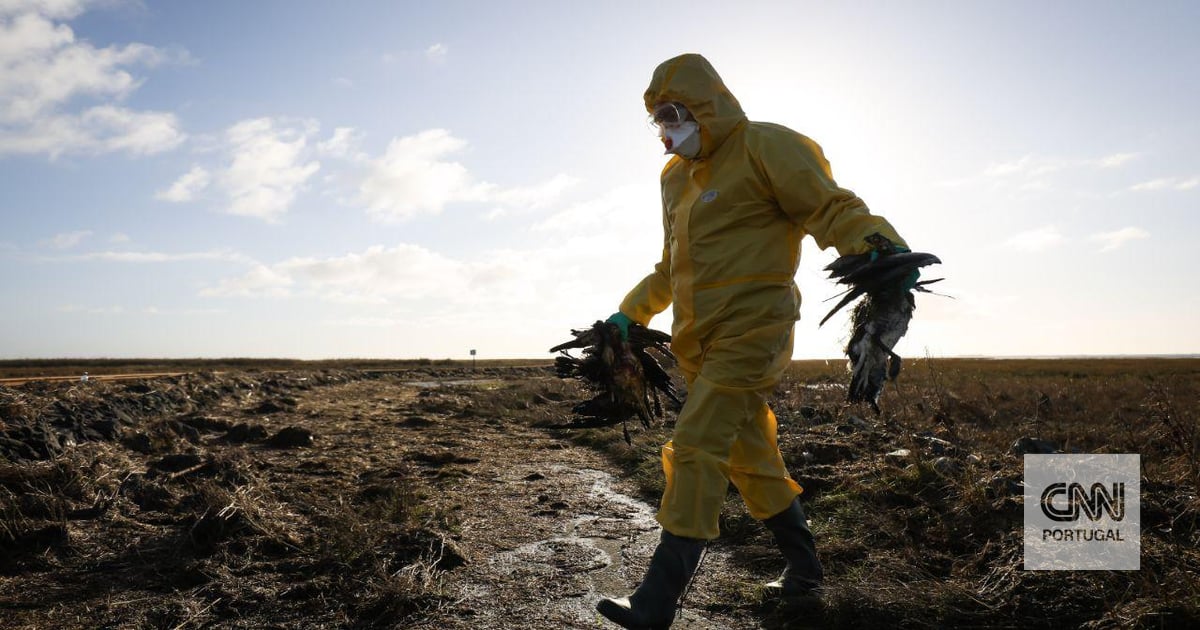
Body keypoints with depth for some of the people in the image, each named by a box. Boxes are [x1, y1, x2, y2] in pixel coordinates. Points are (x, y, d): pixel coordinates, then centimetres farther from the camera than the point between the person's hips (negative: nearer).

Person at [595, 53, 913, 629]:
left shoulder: (763, 146, -6)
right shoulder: (677, 176, 18)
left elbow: (832, 208, -12)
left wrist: (882, 247, -32)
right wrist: (628, 315, 25)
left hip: (751, 330, -8)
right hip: (702, 341, 8)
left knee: (696, 449, -13)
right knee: (752, 458, 14)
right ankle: (803, 568, 31)